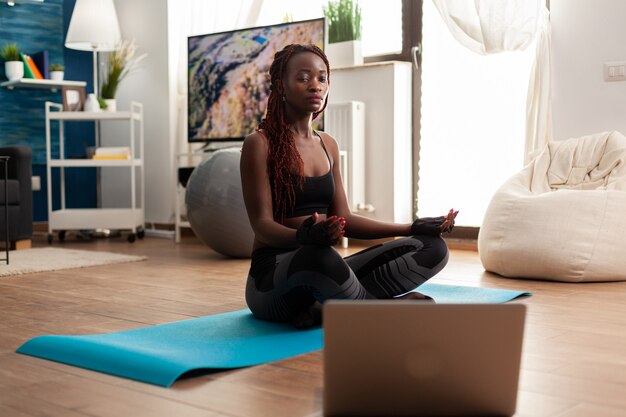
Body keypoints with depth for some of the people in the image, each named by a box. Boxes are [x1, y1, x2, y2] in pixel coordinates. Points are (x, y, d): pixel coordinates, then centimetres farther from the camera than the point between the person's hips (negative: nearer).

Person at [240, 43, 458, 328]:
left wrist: (412, 228, 5)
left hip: (324, 266, 7)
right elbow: (262, 223, -13)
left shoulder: (328, 145, 15)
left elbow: (343, 218, 14)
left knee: (432, 248, -8)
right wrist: (303, 237, -36)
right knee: (318, 257, -43)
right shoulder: (260, 144, -6)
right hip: (275, 271, -7)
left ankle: (325, 308, -19)